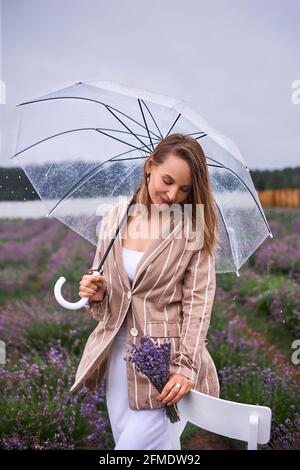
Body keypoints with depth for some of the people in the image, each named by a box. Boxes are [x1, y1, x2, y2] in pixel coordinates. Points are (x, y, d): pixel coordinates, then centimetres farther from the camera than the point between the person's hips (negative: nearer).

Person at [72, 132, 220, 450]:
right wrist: (95, 293, -11)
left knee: (135, 444, -6)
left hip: (168, 359, -4)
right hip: (118, 355, 4)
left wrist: (186, 365, -18)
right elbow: (102, 290, 11)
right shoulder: (115, 217, 2)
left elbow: (199, 301, -10)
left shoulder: (195, 227, -7)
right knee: (126, 438, 13)